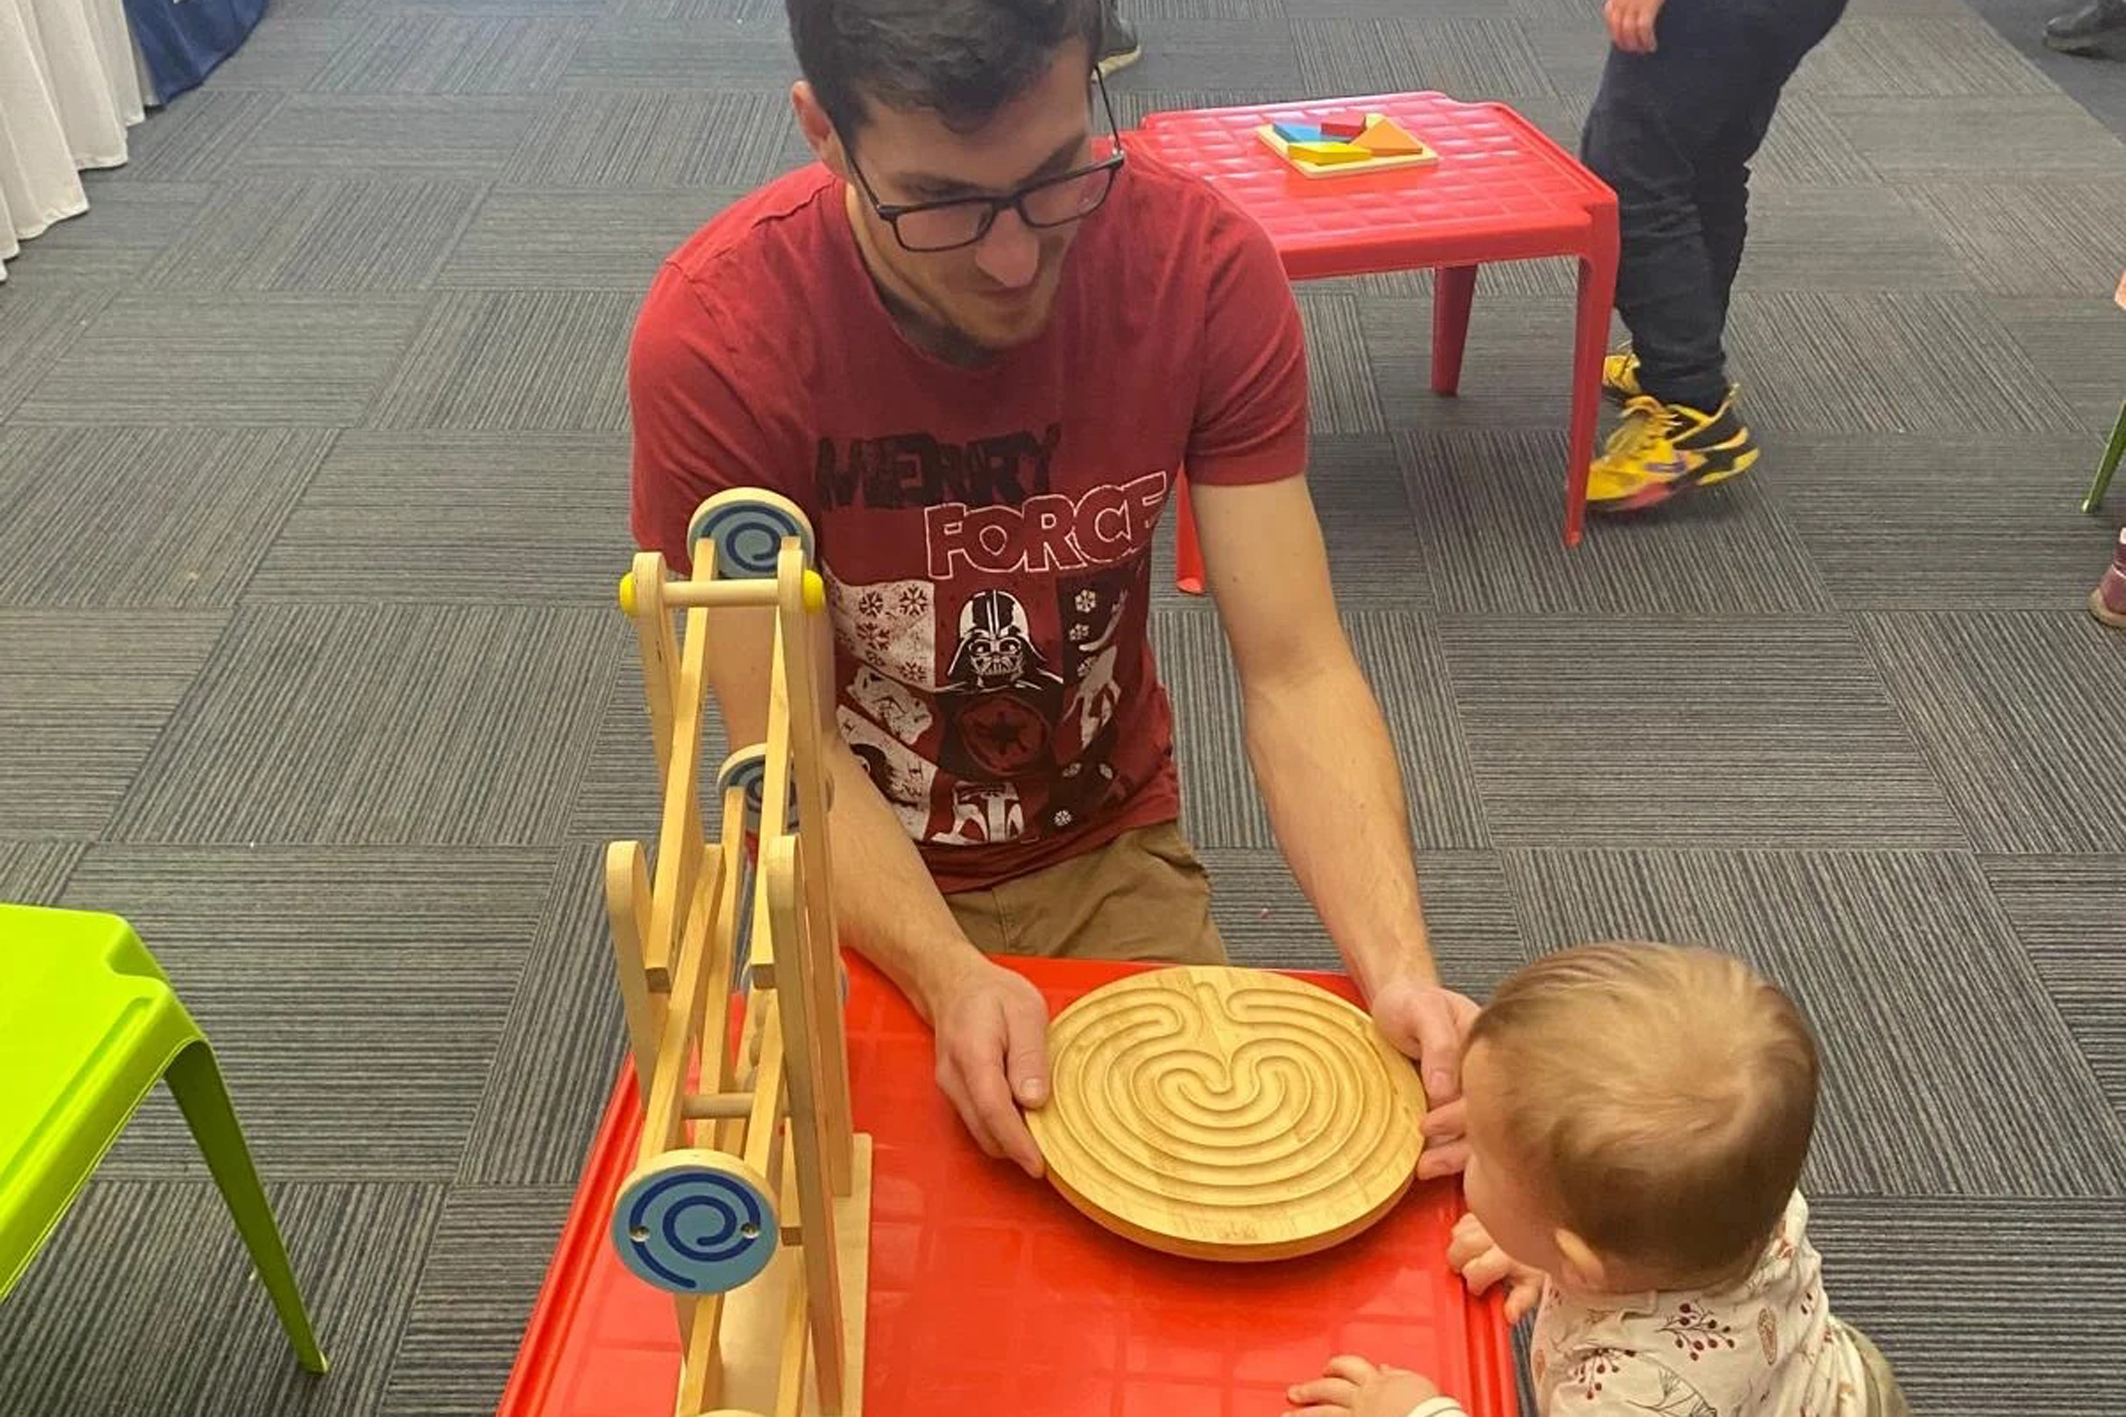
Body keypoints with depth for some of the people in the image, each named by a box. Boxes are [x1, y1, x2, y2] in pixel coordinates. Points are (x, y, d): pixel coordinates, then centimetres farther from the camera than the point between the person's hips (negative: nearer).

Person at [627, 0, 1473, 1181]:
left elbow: (1296, 675, -21)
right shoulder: (715, 335, -26)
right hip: (863, 876, -1)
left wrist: (1399, 973, -36)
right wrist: (951, 982, -38)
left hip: (1114, 848, 2)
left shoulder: (1208, 270, -21)